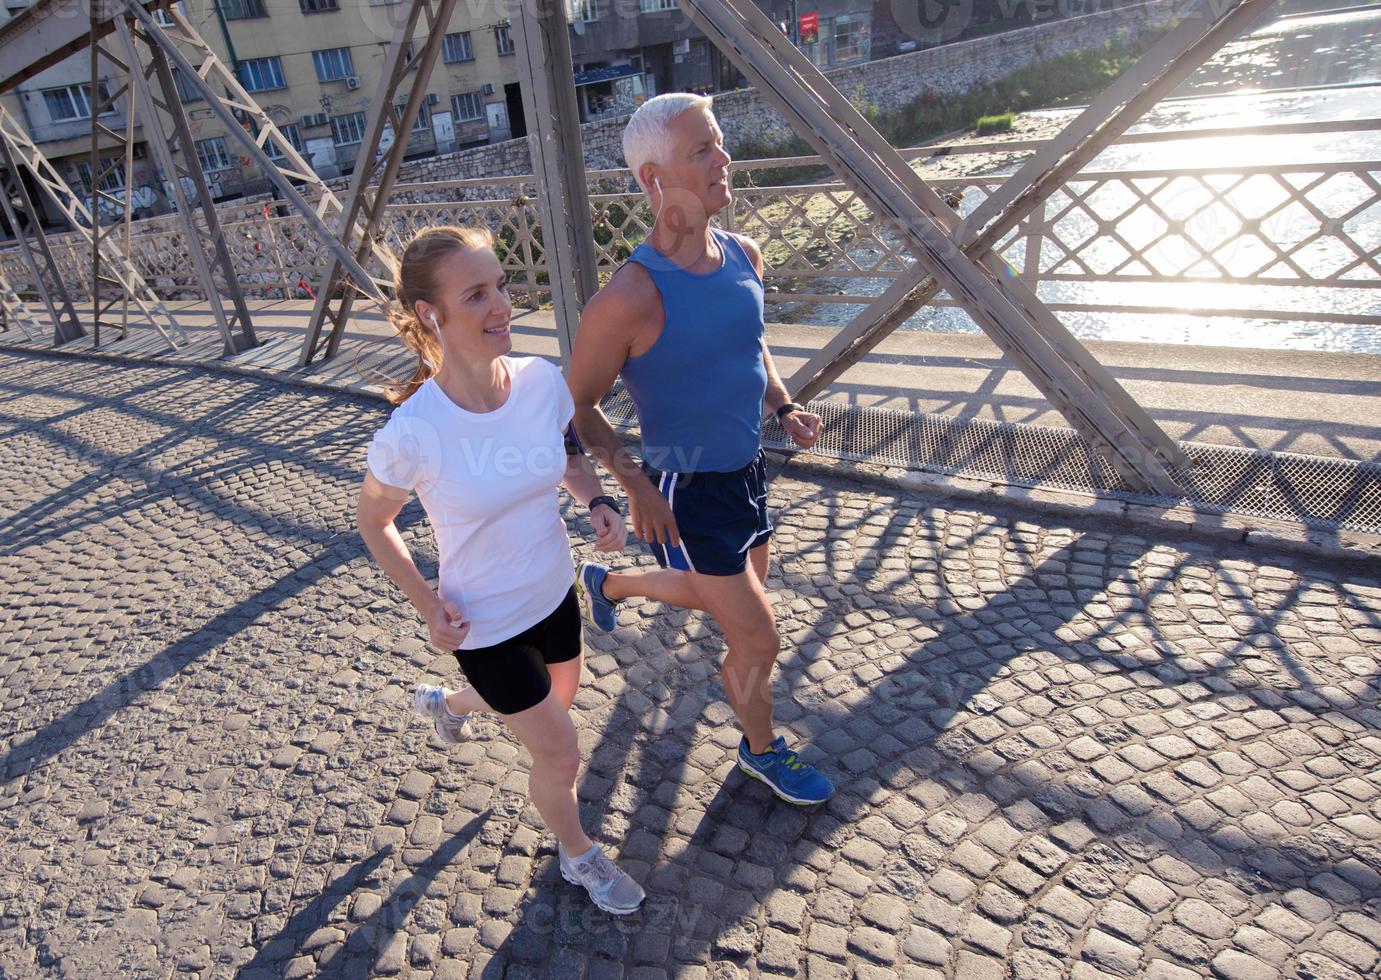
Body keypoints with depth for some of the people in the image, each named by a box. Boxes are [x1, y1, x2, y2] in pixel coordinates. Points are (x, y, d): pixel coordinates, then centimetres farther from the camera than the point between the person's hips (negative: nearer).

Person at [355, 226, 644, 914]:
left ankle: (445, 702, 60)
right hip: (483, 623, -5)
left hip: (554, 593, 6)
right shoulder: (412, 433, -29)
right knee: (560, 755, 9)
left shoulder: (542, 380, -17)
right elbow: (373, 521, -9)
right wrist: (426, 605, -13)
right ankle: (577, 855, 45)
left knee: (561, 698, 31)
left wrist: (598, 503, -12)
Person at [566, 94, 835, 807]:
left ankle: (608, 583, 53)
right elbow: (578, 406, -13)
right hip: (687, 496, -7)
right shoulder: (631, 298, -25)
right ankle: (762, 749, 36)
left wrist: (783, 406, 1)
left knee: (718, 597, 28)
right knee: (758, 640, 4)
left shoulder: (743, 255, -2)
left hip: (748, 473, 8)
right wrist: (631, 479, -26)